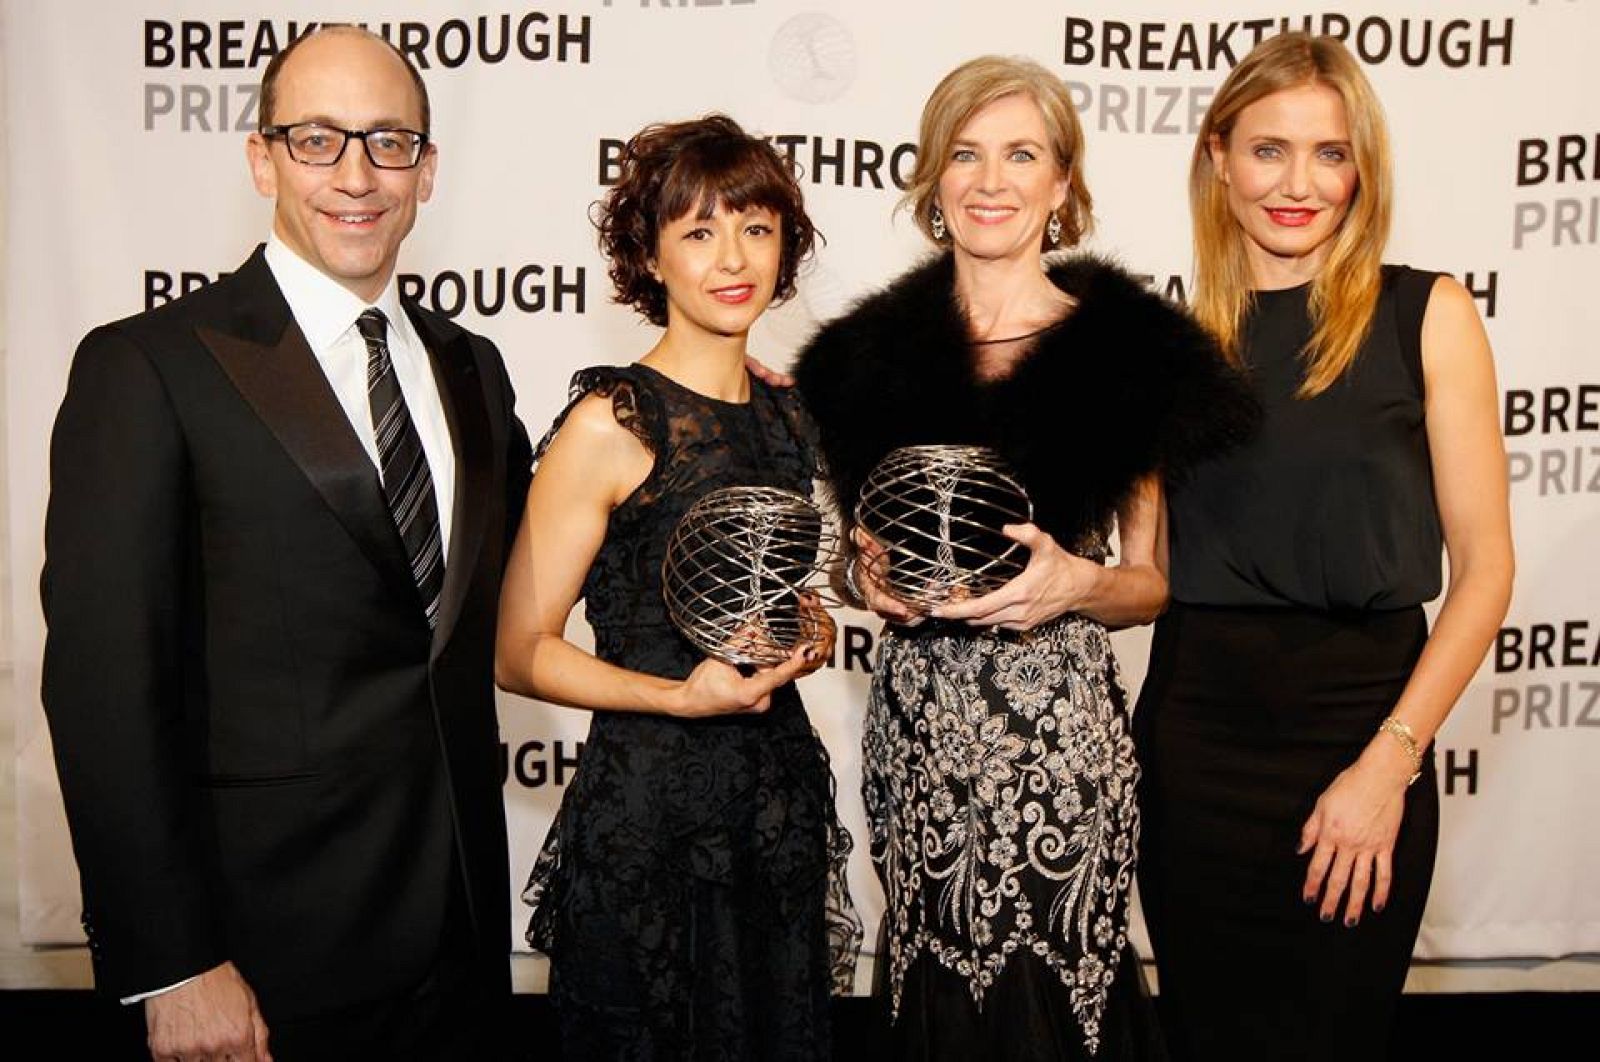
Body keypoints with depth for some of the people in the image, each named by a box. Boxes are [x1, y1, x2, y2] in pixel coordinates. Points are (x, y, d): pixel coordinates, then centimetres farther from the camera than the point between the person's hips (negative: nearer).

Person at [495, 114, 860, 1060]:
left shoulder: (789, 414, 7)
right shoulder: (611, 422, -13)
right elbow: (520, 652, -12)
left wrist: (809, 629, 2)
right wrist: (683, 697, -23)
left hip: (786, 796, 7)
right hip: (651, 810, -6)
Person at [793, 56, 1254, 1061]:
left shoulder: (1130, 354, -1)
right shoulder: (872, 354, 7)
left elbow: (1154, 582, 5)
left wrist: (1076, 582, -15)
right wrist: (870, 574, -3)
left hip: (1062, 724, -2)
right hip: (915, 722, 3)